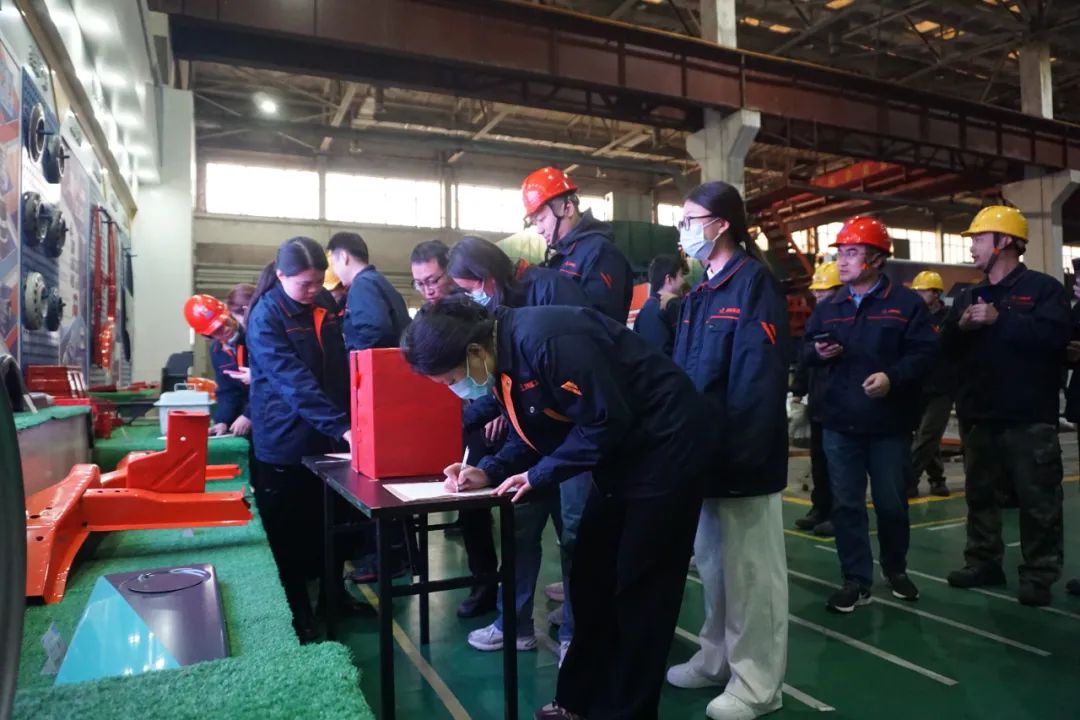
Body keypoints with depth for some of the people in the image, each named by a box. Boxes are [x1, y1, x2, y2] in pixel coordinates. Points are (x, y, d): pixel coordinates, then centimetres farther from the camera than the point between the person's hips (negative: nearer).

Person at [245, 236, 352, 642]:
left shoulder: (323, 304, 5)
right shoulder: (266, 315, -15)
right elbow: (293, 380, -25)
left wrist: (346, 421, 5)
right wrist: (340, 426, -33)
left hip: (326, 437, 6)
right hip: (285, 442, -6)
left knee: (325, 525, 17)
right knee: (289, 536, 7)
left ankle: (330, 597, 35)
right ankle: (295, 618, 22)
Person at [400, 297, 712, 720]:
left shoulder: (544, 339, -28)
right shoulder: (501, 359, 1)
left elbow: (606, 420, -26)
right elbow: (530, 433, 10)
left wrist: (539, 475, -19)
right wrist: (488, 471, -6)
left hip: (664, 444, -9)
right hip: (621, 455, 9)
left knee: (640, 591, 1)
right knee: (591, 583, 13)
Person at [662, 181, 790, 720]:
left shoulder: (754, 283, -11)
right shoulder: (700, 294, 15)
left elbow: (759, 380, -19)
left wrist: (741, 452, -23)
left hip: (742, 455, -9)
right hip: (705, 451, 9)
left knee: (749, 568, 4)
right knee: (712, 561, 19)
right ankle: (718, 659, 35)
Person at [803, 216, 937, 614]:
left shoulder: (906, 303, -3)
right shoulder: (828, 308, 10)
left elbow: (924, 353, -10)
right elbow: (805, 351, 14)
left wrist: (892, 377, -25)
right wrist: (817, 351, -9)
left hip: (889, 425, -3)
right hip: (839, 424, 3)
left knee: (892, 503, 11)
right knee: (846, 505, 6)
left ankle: (896, 570, 35)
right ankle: (856, 580, 17)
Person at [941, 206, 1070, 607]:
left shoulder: (1042, 288, -3)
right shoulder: (967, 297, 15)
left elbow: (1055, 334, -20)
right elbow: (947, 350, 10)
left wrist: (1000, 320, -19)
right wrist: (960, 327, -9)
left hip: (1029, 417, -6)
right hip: (978, 416, 6)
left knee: (1037, 500, 1)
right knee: (979, 494, 14)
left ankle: (1038, 575, 12)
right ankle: (984, 563, 26)